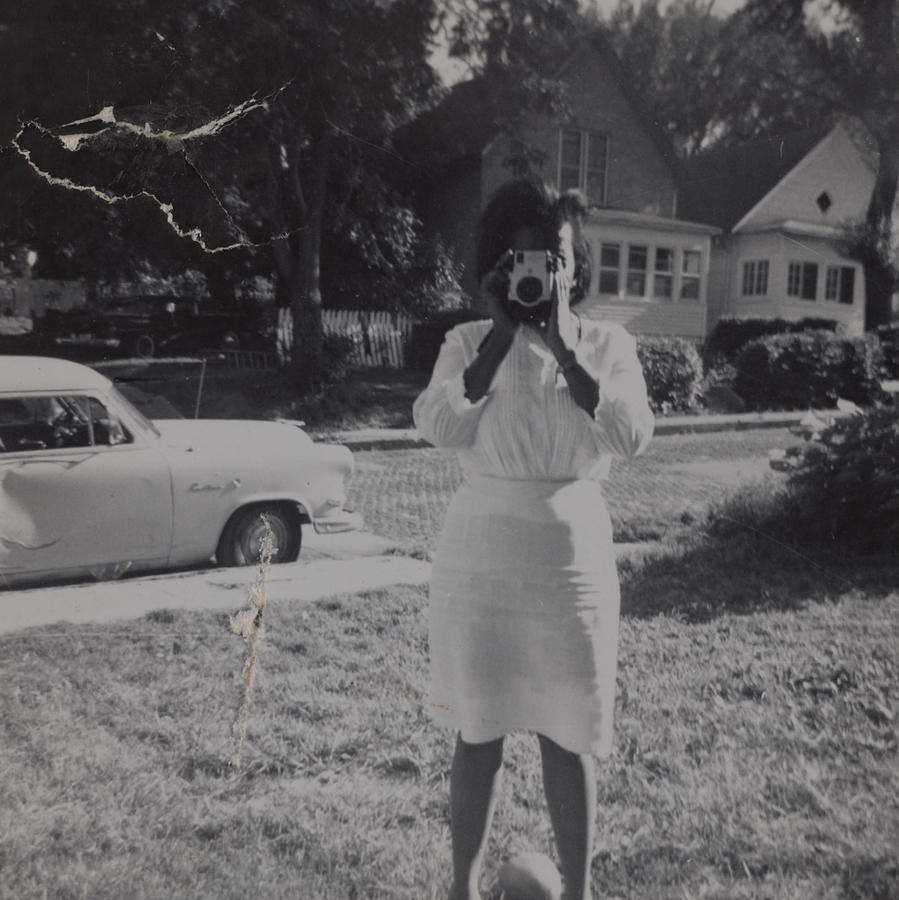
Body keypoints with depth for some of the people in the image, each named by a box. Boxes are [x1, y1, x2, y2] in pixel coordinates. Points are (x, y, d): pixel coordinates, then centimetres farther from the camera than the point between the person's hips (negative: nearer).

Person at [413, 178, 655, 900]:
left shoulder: (608, 343, 1)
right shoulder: (470, 341, 1)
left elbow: (632, 436, -15)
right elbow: (440, 426, -17)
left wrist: (562, 343, -19)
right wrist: (503, 330, -17)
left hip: (573, 557, 0)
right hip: (480, 557, 0)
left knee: (569, 734, 10)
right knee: (478, 729, 11)